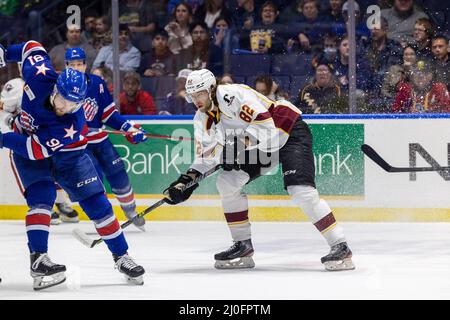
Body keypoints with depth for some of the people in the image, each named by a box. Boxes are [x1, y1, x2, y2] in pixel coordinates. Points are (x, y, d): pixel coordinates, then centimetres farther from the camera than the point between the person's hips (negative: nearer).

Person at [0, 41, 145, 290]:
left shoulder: (73, 124, -36)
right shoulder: (41, 76, -30)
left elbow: (35, 150, -35)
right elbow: (32, 48, -9)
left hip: (65, 153, -1)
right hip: (25, 141, 1)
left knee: (95, 201, -4)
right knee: (41, 198, -21)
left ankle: (121, 256, 8)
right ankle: (37, 260, -25)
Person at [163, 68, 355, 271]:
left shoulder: (232, 95, -23)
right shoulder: (203, 120, 4)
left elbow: (265, 123, -29)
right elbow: (206, 156, 5)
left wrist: (241, 143, -33)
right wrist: (186, 180, -8)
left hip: (291, 132, -9)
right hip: (261, 146, 9)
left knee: (301, 190, -24)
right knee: (227, 182, -2)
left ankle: (340, 247, -23)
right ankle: (243, 246, 5)